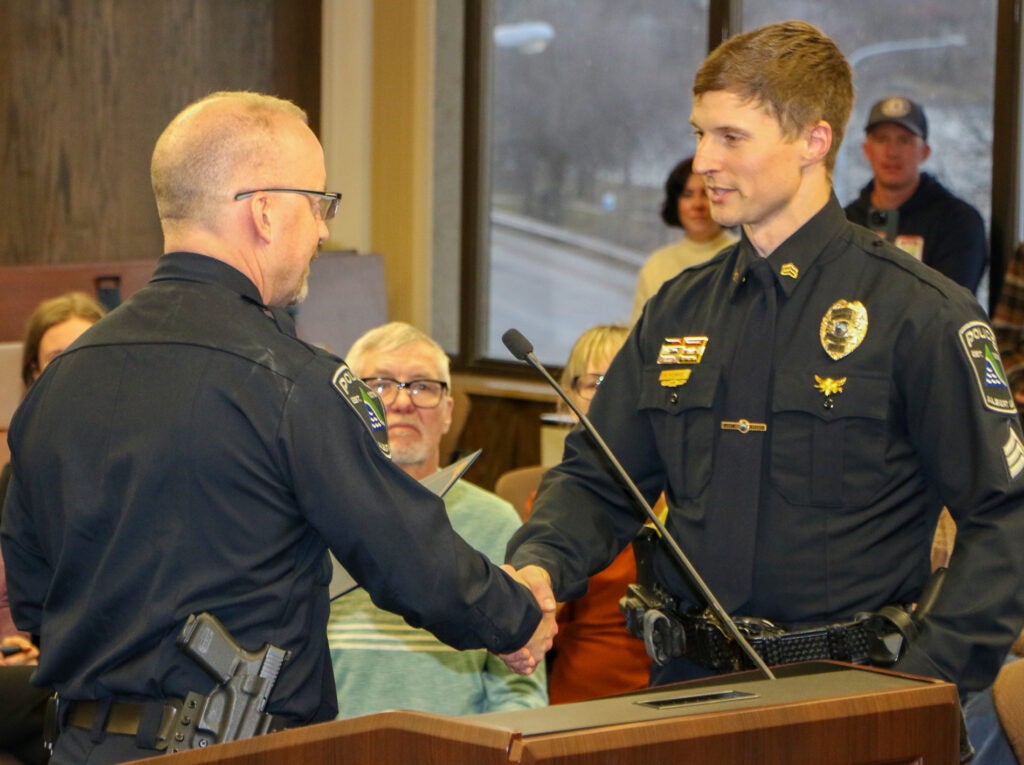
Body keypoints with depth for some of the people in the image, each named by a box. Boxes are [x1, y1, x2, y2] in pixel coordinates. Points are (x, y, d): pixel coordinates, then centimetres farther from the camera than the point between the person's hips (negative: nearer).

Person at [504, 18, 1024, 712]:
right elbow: (596, 478, 20)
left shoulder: (919, 312, -4)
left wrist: (926, 682, -16)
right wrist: (540, 567, -2)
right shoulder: (681, 309, 15)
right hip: (689, 681, 4)